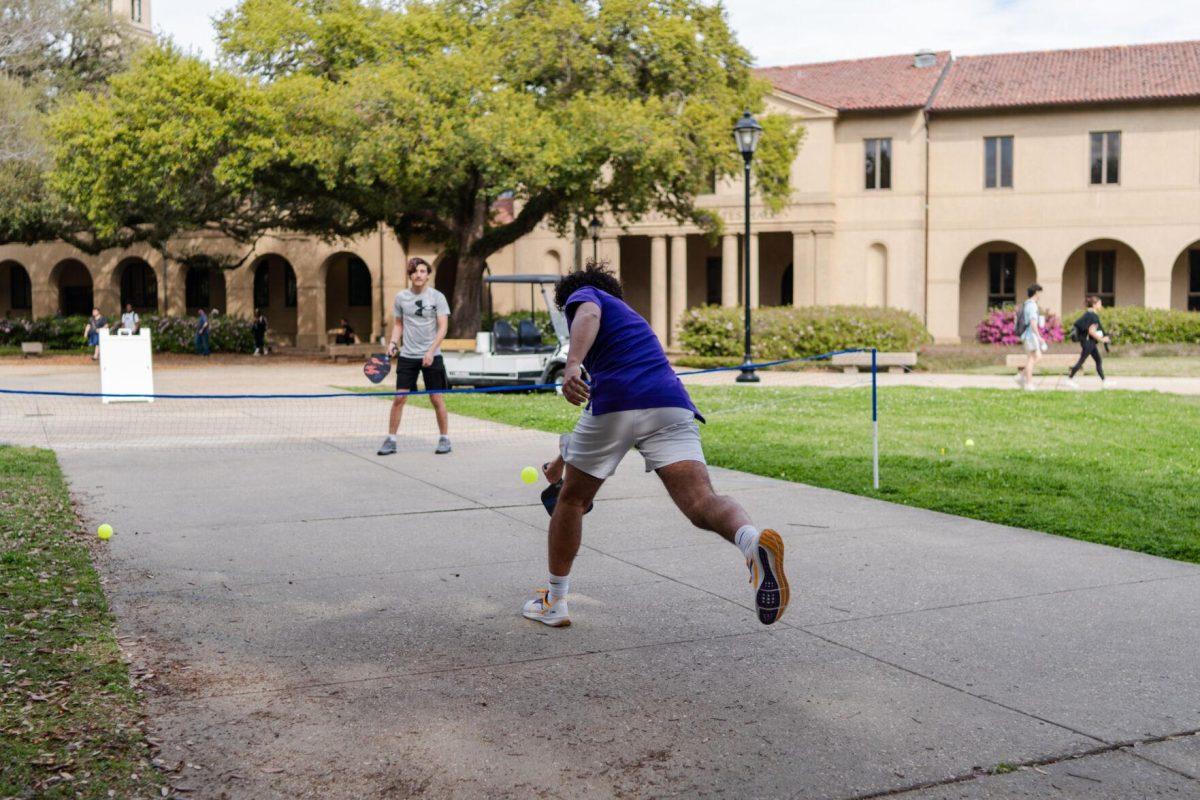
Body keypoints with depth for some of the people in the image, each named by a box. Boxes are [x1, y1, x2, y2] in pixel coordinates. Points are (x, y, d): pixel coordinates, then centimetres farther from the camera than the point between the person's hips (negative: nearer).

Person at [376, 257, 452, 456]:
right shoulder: (401, 298, 6)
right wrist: (393, 342, -1)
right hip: (406, 356, 2)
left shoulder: (437, 297, -3)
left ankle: (444, 438, 14)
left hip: (431, 356, -2)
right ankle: (391, 440, 6)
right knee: (399, 398, -1)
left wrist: (430, 351, -17)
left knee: (437, 399, 1)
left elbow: (443, 327, -7)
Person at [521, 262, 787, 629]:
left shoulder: (583, 294, 22)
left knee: (571, 500, 18)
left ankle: (553, 602, 28)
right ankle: (753, 540, -46)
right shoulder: (631, 319, 42)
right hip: (672, 404, 5)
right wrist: (565, 458, 57)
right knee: (702, 503, -13)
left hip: (616, 400, -5)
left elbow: (588, 315, -7)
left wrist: (572, 364, -25)